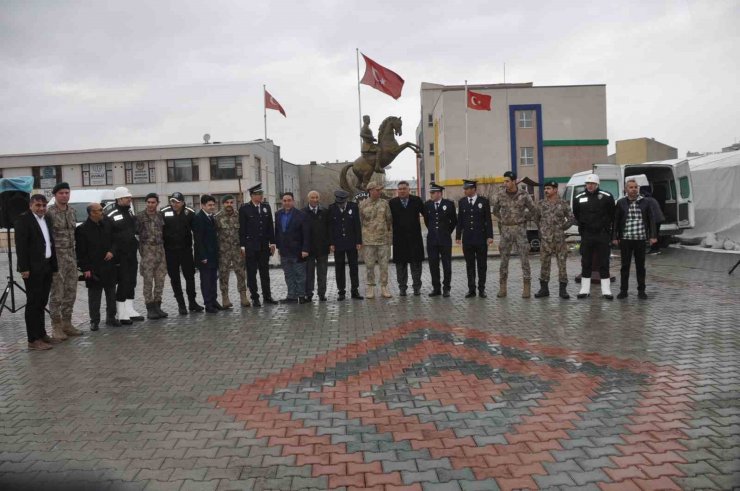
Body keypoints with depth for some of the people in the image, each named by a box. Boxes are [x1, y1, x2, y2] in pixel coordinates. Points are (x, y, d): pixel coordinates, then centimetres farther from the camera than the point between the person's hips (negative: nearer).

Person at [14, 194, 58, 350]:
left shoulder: (47, 219, 15)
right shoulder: (23, 219, -8)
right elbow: (21, 246, -14)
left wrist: (54, 266, 12)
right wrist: (24, 268, -18)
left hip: (47, 267, 7)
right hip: (33, 268, -7)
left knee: (42, 302, 14)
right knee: (33, 303, -2)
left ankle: (42, 334, 23)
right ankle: (33, 340, 3)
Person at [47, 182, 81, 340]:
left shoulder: (71, 211, 10)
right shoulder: (49, 212, -9)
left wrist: (75, 255, 15)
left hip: (71, 255, 6)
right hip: (57, 256, -6)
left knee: (71, 292, 10)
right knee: (57, 293, -3)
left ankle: (67, 323, 20)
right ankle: (56, 326, 8)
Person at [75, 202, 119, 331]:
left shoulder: (107, 224, 4)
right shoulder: (82, 229, -9)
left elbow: (114, 240, 13)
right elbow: (80, 251, -8)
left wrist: (112, 251, -6)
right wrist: (85, 268, -11)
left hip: (109, 265, 5)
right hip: (93, 268, -4)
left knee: (111, 293, 12)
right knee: (94, 296, 3)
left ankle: (111, 317, 25)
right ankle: (94, 320, 13)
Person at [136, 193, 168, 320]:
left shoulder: (160, 216, 12)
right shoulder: (140, 216, -2)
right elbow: (136, 231, -4)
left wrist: (163, 245, 10)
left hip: (160, 249, 5)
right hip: (147, 250, -5)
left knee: (160, 280, 6)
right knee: (148, 280, -4)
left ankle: (157, 306, 15)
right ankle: (150, 308, 2)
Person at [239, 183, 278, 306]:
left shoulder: (266, 207, 8)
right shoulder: (244, 209, -4)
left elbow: (270, 226, 11)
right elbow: (242, 228, -5)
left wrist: (272, 242, 6)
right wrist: (243, 246, -10)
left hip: (264, 246, 4)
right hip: (251, 246, -4)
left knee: (265, 272, 10)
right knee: (251, 272, 2)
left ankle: (267, 296, 18)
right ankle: (255, 298, 9)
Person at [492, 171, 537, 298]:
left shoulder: (524, 195, -4)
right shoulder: (500, 195, 1)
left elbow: (533, 210, 7)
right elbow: (495, 210, 16)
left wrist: (524, 219, 5)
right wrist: (501, 221, 8)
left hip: (520, 229, -2)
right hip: (505, 230, 2)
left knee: (524, 259, -2)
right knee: (504, 260, 4)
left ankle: (526, 288, 3)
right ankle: (502, 288, 11)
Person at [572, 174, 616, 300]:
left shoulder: (606, 197, -3)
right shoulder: (579, 198, 3)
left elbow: (613, 215, 3)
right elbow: (576, 215, 15)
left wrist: (608, 228, 3)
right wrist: (582, 226, 9)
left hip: (602, 234, -2)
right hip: (586, 235, 2)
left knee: (604, 263, 3)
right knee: (585, 263, 7)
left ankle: (606, 290, 9)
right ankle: (585, 289, 14)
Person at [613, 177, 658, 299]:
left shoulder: (645, 202, 6)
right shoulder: (621, 203, 3)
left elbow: (652, 220, 7)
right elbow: (616, 221, 4)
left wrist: (653, 236, 0)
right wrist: (615, 237, -1)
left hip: (641, 239, 1)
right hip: (625, 239, -1)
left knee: (640, 266, 8)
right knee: (625, 265, 4)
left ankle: (641, 291, 17)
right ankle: (623, 290, 12)